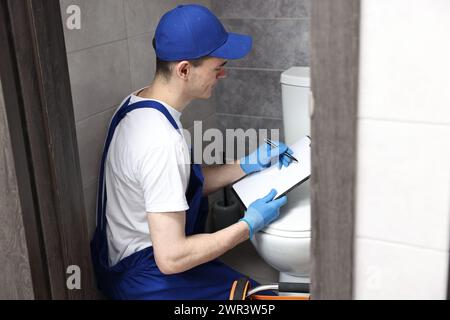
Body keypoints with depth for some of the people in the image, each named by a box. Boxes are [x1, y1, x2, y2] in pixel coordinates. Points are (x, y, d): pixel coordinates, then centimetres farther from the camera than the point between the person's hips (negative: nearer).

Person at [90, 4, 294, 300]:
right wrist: (250, 225, -19)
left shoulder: (138, 104, -1)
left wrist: (246, 166, 2)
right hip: (143, 277, -9)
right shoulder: (162, 142, -31)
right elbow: (171, 258, -29)